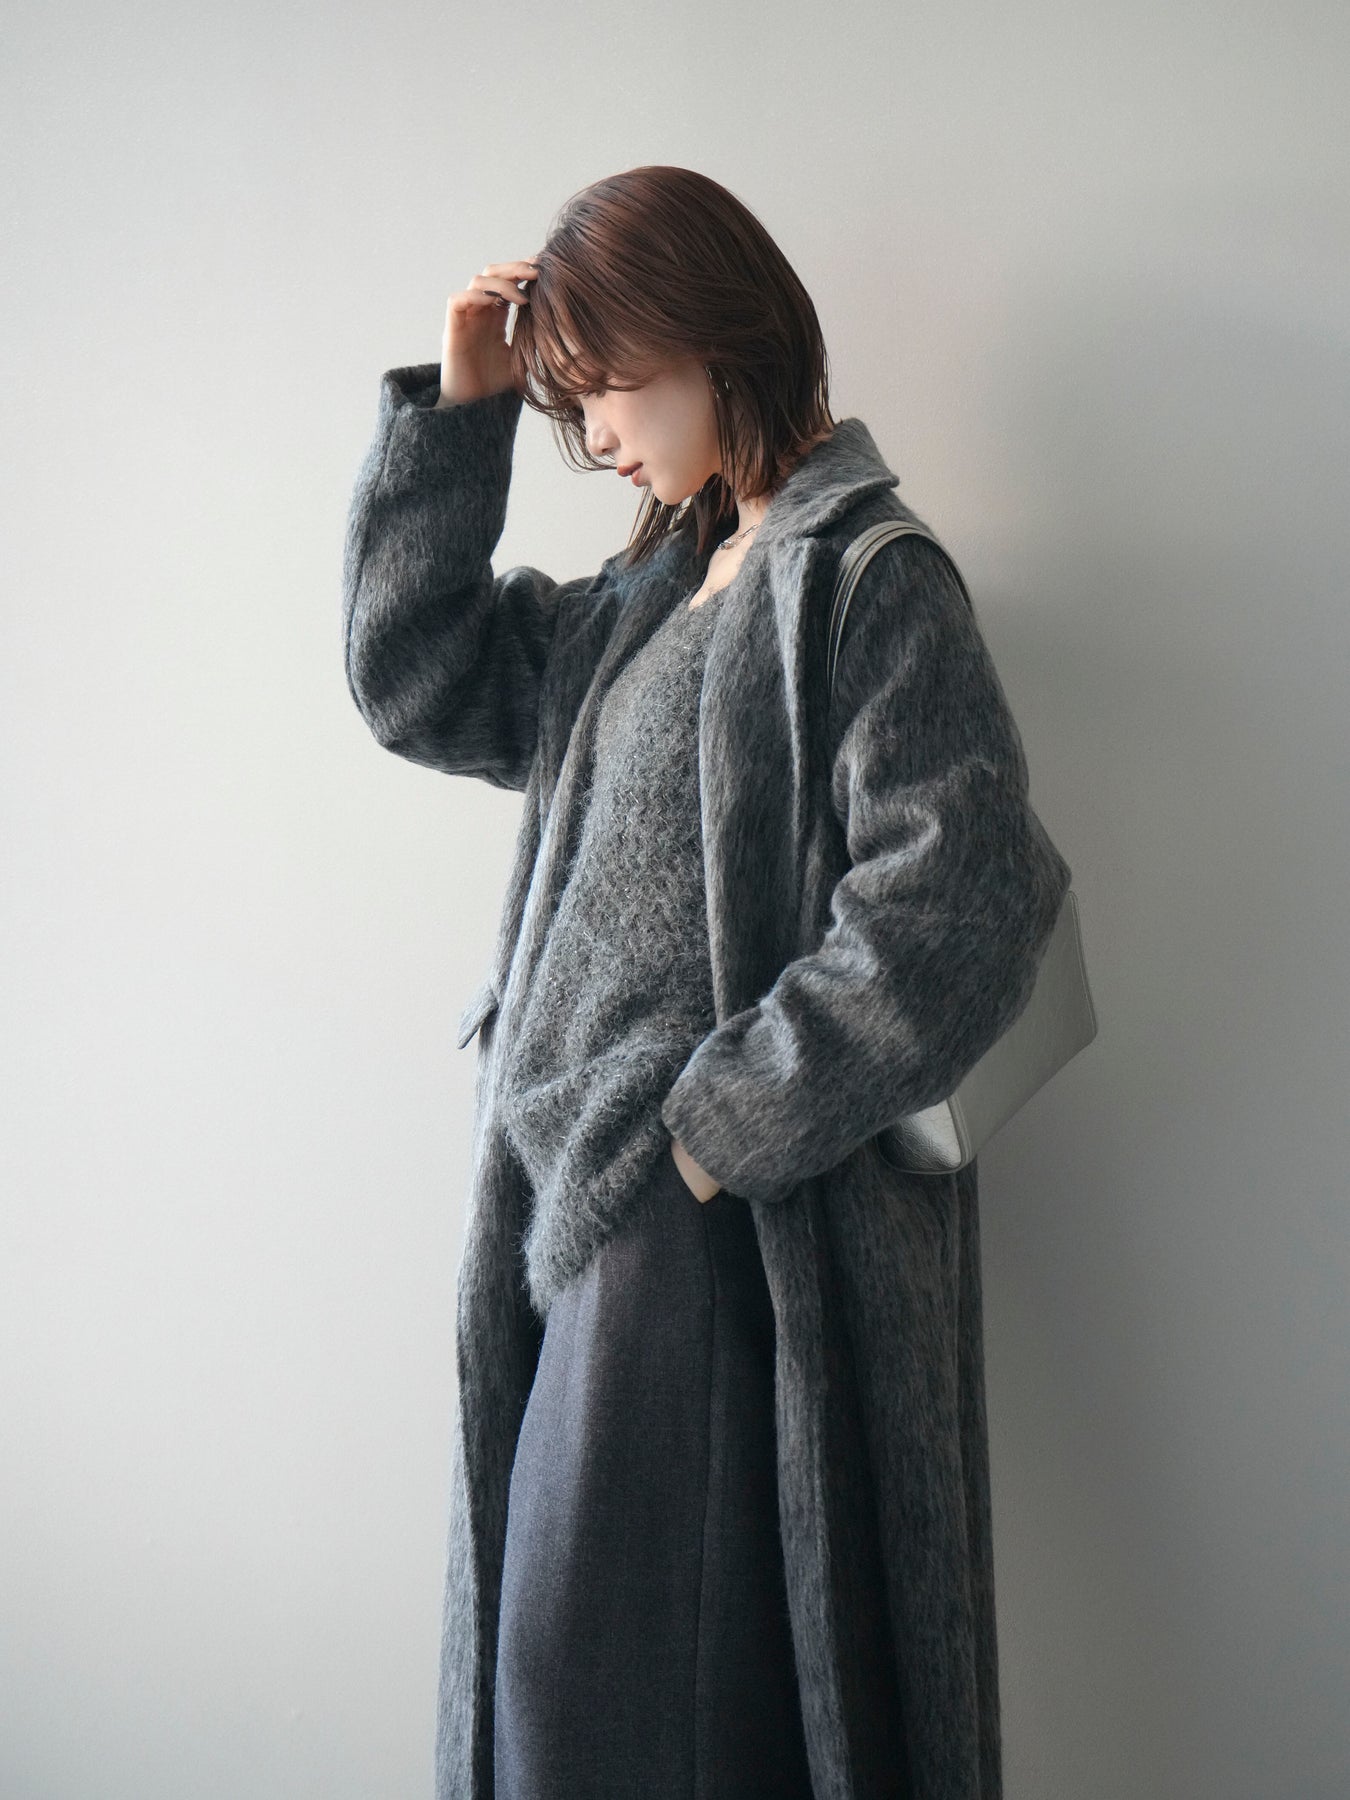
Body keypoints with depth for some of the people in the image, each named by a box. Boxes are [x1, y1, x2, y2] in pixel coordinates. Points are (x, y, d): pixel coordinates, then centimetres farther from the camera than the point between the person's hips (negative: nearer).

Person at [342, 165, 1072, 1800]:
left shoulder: (868, 586, -10)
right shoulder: (648, 597, 15)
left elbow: (955, 901, -20)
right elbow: (415, 682, 15)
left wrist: (716, 1123, -18)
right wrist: (458, 414, 9)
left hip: (722, 1224, -8)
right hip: (579, 1199, 8)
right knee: (548, 1658, 15)